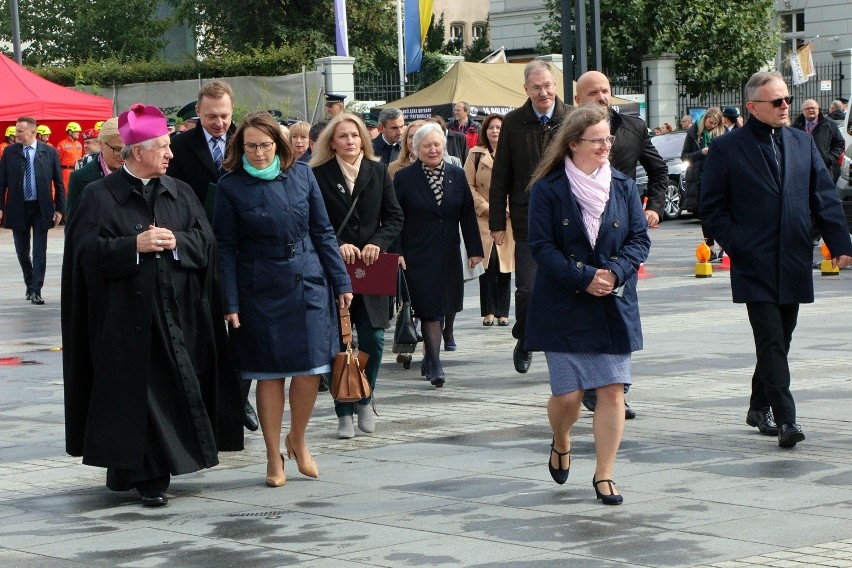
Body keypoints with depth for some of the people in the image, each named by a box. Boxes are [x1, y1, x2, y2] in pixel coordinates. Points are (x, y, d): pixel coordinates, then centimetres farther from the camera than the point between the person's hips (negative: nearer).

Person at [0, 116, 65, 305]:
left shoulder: (49, 152, -2)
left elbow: (58, 183, 2)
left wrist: (59, 209, -3)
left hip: (41, 209, -2)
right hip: (17, 209, 2)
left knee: (39, 252, -3)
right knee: (22, 251, 11)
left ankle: (36, 291, 1)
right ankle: (30, 284, 29)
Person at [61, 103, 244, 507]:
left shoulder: (179, 193, 12)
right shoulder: (101, 196, -1)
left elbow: (205, 241, 7)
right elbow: (88, 250, -8)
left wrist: (177, 242, -11)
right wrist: (136, 245, -17)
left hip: (176, 314, 4)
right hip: (126, 317, -4)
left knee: (172, 389, 2)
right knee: (133, 392, -5)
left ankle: (151, 473, 10)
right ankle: (129, 469, 3)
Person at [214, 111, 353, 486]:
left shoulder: (301, 175, 4)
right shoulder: (231, 186, -3)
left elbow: (322, 231, 9)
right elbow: (226, 247, -3)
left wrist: (341, 282, 6)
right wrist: (230, 303, -8)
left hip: (307, 285, 2)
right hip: (260, 292, -2)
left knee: (311, 369, 0)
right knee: (269, 374, 3)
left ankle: (298, 440, 24)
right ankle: (274, 457, 15)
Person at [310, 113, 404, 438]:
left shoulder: (378, 171, 8)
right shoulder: (318, 175, -1)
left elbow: (394, 216, 8)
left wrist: (378, 243, -8)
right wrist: (337, 246, -16)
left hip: (371, 269, 2)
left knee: (373, 339, -1)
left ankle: (365, 402, 20)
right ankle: (344, 412, 7)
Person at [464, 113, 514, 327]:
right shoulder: (476, 154, 6)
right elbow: (469, 186, 2)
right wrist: (486, 207, -8)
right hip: (483, 217, -1)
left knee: (505, 263, 1)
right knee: (488, 262, -8)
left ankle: (503, 312, 8)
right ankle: (488, 311, -1)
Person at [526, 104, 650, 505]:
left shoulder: (623, 187, 6)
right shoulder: (548, 190, -4)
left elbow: (640, 239, 5)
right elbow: (541, 246, -8)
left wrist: (615, 272, -13)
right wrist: (584, 278, -17)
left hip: (614, 306, 3)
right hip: (563, 308, -3)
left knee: (612, 391, -3)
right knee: (567, 394, -1)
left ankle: (603, 476, 7)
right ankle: (561, 445, 32)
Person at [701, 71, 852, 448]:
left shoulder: (803, 144, 11)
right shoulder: (726, 149, -2)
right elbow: (712, 208, 0)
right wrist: (737, 245, -11)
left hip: (794, 266, 5)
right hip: (755, 266, -5)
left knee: (779, 341, 13)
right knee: (772, 343, -11)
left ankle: (760, 407, 28)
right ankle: (785, 419, -12)